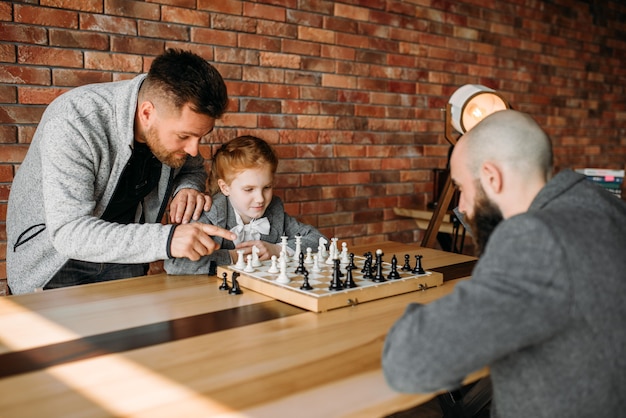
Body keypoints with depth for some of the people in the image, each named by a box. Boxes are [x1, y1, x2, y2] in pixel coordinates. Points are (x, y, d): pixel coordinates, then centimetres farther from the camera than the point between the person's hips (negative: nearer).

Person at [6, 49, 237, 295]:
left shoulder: (178, 117, -14)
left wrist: (189, 188, -17)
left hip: (122, 252, 4)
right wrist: (166, 240, -46)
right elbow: (68, 232, -35)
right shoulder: (72, 122, -30)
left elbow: (192, 167, 7)